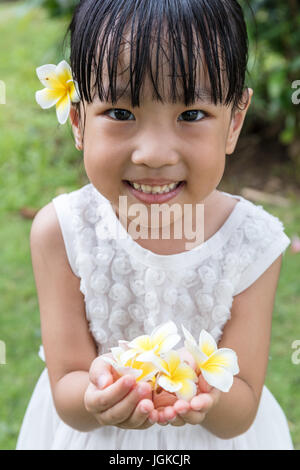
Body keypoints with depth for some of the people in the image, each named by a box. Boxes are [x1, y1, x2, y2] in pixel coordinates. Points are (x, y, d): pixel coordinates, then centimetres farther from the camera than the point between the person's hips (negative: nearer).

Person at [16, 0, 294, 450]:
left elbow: (240, 416, -18)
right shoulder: (60, 231, -23)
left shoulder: (252, 243, -22)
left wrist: (207, 395, -39)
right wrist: (96, 394, -40)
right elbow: (67, 404, -19)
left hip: (207, 434, 0)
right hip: (92, 431, 0)